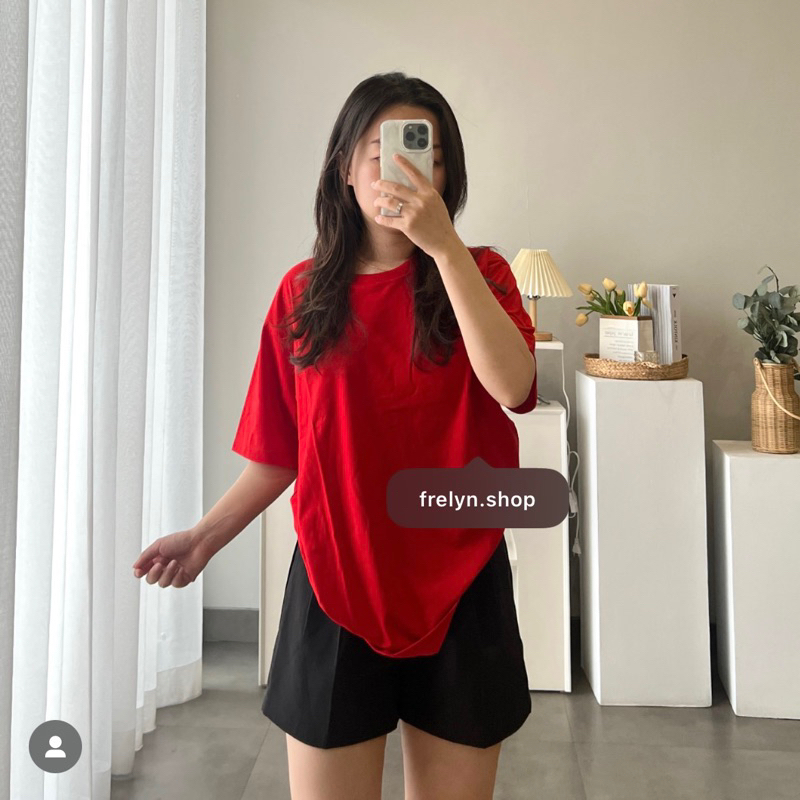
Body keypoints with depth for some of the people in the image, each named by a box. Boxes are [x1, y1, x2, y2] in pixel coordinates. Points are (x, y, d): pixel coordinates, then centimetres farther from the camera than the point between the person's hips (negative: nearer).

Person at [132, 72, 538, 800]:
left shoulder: (479, 274, -2)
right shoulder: (304, 293, 1)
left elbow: (512, 386, -22)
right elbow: (284, 450, 5)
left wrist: (445, 245, -25)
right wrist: (207, 534, -3)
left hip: (458, 586, 0)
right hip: (334, 585, 1)